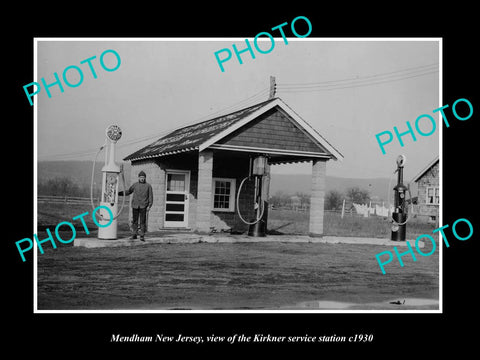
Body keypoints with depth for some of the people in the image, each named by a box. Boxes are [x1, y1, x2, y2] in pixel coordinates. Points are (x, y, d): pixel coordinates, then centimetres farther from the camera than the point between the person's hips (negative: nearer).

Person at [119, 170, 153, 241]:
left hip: (143, 206, -2)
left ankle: (142, 236, 1)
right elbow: (128, 191, 20)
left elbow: (150, 196, 3)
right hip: (135, 206, 2)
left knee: (142, 221, -3)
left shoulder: (148, 186, 5)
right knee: (134, 220, 4)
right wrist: (118, 193, 14)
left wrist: (149, 206, -6)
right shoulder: (135, 185, 10)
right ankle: (134, 234, 12)